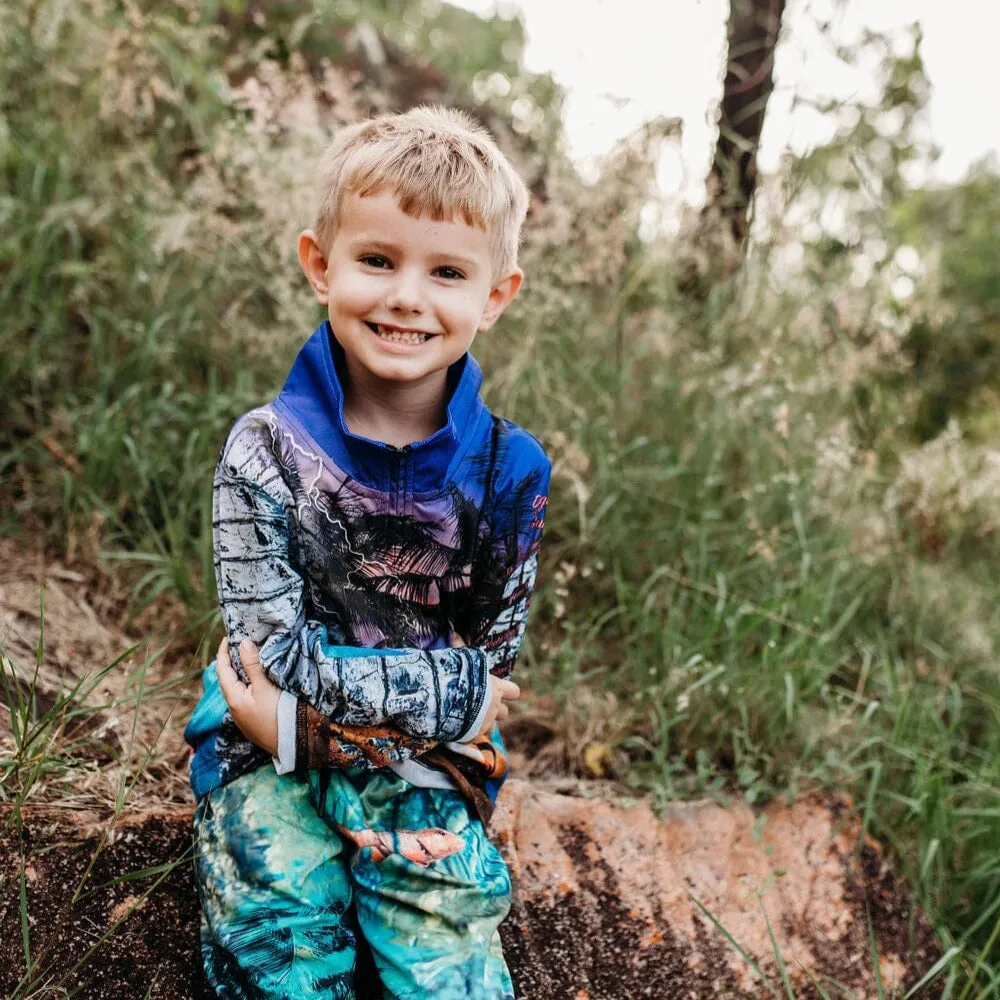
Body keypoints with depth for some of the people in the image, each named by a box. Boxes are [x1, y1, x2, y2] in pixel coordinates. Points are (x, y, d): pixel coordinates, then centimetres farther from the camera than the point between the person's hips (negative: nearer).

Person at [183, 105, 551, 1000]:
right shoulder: (268, 450, -11)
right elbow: (276, 649, -14)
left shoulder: (508, 471, -6)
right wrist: (448, 692, -17)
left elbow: (493, 657, -5)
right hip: (273, 756, -1)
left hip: (432, 765, 1)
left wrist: (313, 717, -14)